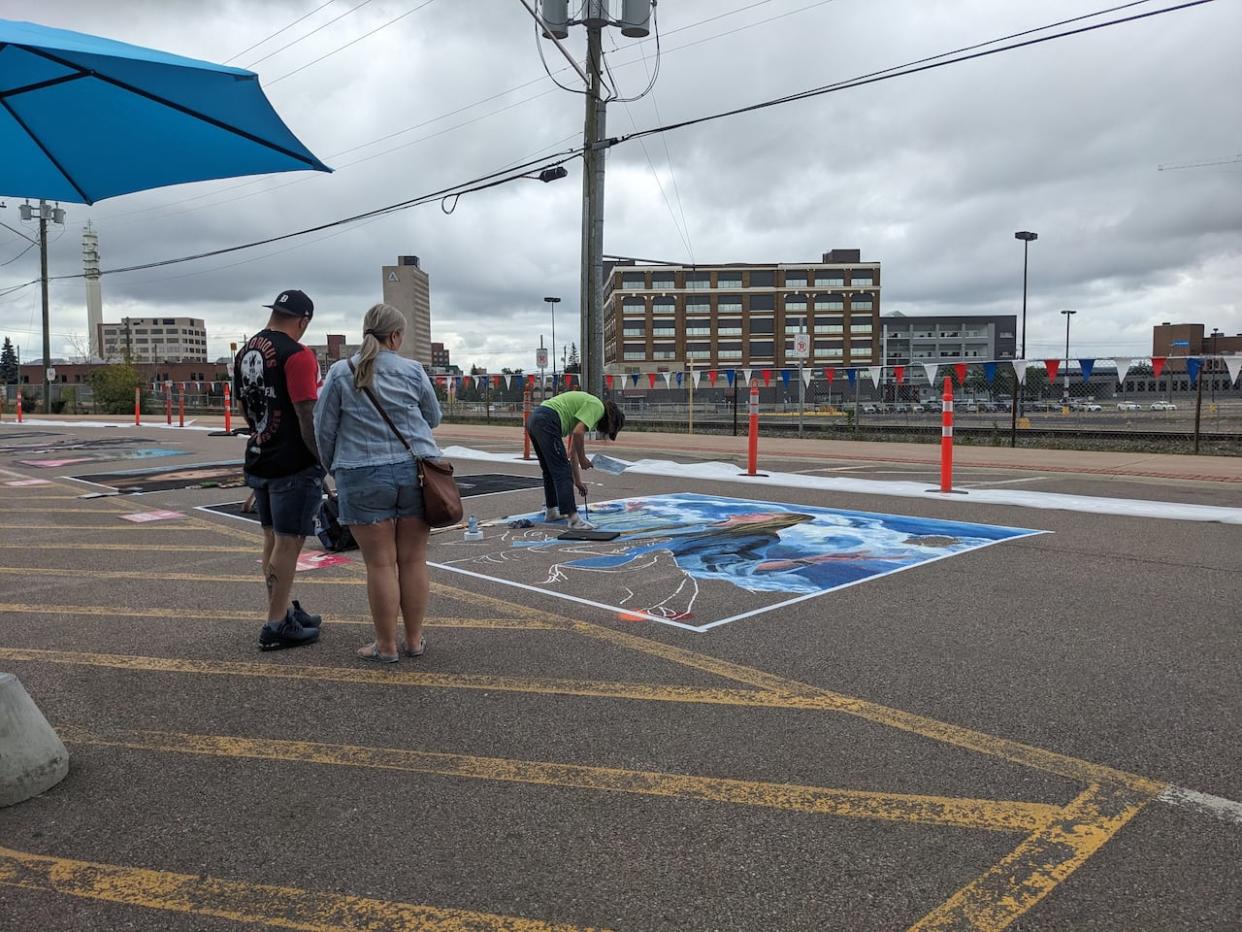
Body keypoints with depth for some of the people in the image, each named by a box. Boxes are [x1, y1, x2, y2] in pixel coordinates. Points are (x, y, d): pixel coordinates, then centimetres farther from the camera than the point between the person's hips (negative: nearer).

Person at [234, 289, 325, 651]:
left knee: (272, 538, 16)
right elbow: (307, 416, -20)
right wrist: (326, 461, -15)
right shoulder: (297, 355, -16)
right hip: (293, 465, -9)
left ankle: (283, 610, 28)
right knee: (288, 542, -2)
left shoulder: (246, 352, 11)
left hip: (258, 460, 9)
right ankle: (277, 626, 4)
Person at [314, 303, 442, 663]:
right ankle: (413, 640, 17)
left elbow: (324, 430, 4)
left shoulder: (340, 373, 1)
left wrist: (335, 468, 19)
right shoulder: (413, 371, 2)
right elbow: (433, 418, 14)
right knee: (413, 560, 8)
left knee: (380, 563, 3)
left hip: (363, 477, -1)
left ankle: (386, 645, 10)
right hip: (414, 471, 1)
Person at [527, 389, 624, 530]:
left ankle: (551, 511, 34)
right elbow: (578, 433, -17)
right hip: (547, 423, -10)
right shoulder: (597, 407, -1)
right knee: (562, 472, -8)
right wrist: (583, 459, -1)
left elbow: (573, 451, 28)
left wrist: (578, 481, 28)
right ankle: (572, 517, -8)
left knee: (549, 471, 23)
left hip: (535, 421, 10)